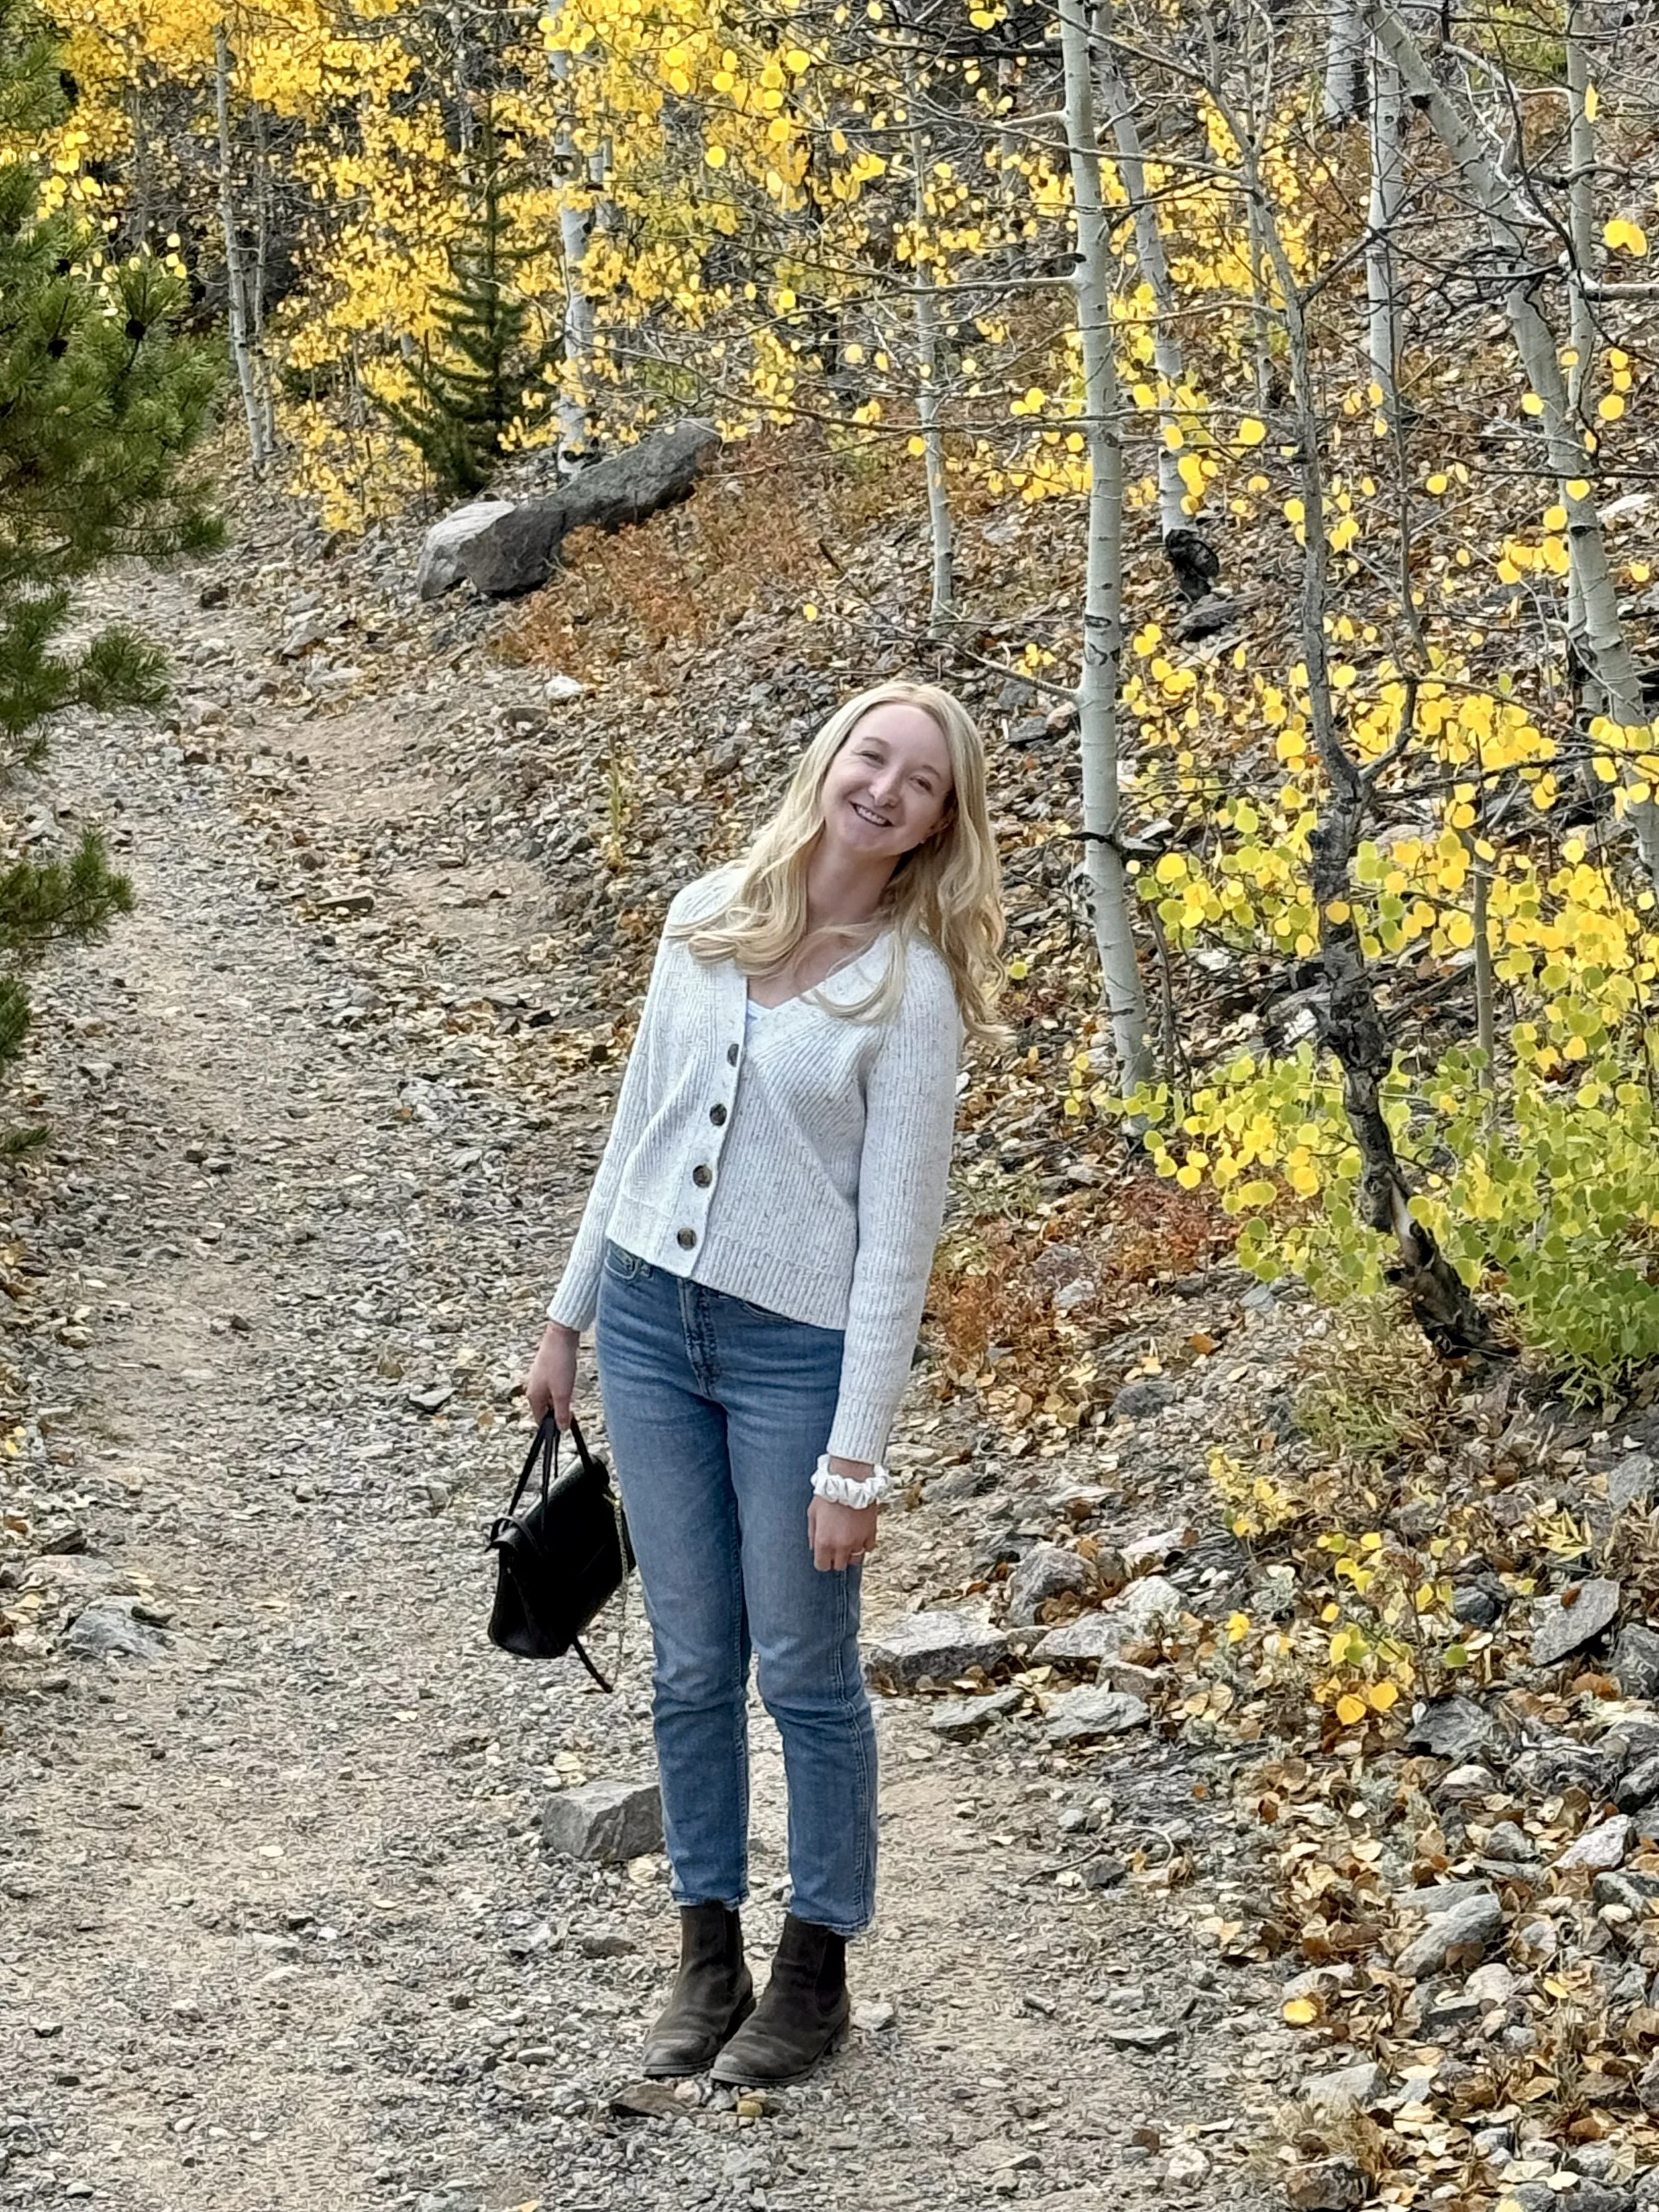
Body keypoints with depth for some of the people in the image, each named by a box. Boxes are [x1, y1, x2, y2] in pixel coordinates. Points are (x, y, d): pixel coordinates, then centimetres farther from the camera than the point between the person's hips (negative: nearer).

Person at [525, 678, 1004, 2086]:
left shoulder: (912, 989, -13)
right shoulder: (707, 917, 2)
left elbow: (896, 1233, -13)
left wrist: (856, 1456, -15)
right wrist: (568, 1317, 14)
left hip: (796, 1347, -5)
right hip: (651, 1324, 5)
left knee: (804, 1673, 7)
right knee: (692, 1663, 13)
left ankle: (817, 1972, 23)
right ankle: (709, 1958, 26)